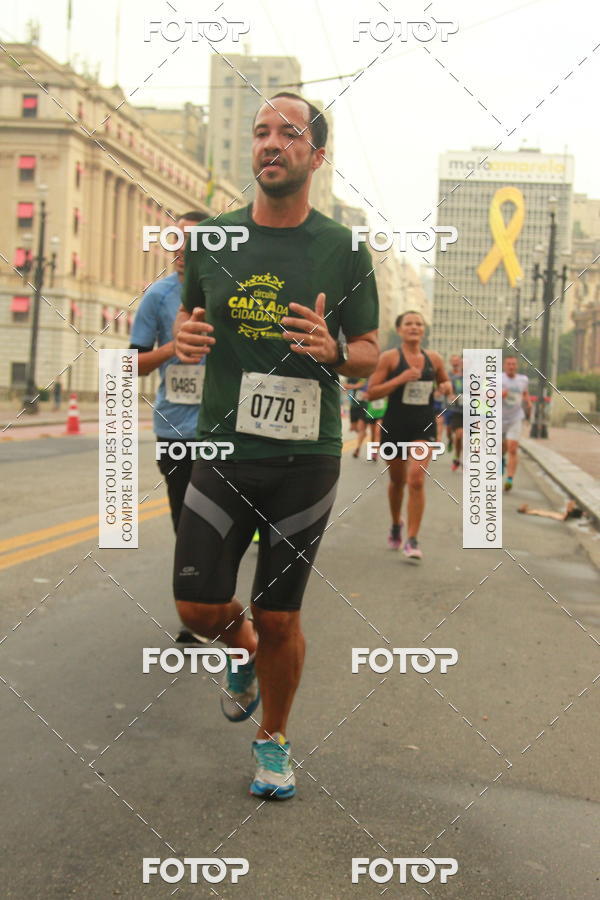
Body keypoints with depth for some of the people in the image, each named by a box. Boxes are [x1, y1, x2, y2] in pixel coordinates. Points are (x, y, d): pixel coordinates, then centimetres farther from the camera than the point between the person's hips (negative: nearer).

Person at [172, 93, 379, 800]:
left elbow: (369, 354, 4)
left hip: (306, 458, -2)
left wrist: (332, 350, -19)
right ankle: (245, 653, 38)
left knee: (278, 618, 6)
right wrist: (184, 337, -6)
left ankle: (273, 739, 31)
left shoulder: (343, 250, -2)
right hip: (224, 449, 2)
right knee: (198, 606, 2)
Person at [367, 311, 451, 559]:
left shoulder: (434, 359, 6)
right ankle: (396, 525, 42)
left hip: (424, 426, 1)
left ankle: (412, 540, -9)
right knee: (397, 481, 14)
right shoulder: (389, 358, -4)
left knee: (416, 479, -15)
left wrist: (446, 387, -1)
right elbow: (371, 392, -9)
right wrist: (400, 379, -19)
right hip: (395, 425, -1)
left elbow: (445, 383, 23)